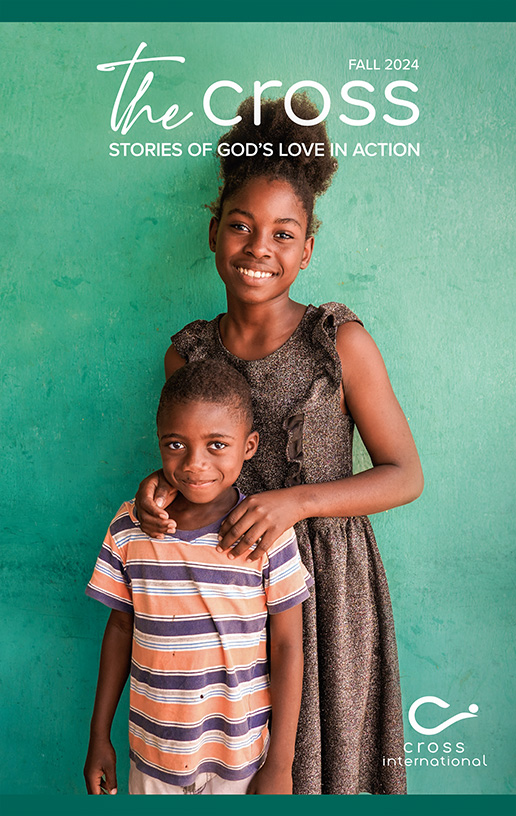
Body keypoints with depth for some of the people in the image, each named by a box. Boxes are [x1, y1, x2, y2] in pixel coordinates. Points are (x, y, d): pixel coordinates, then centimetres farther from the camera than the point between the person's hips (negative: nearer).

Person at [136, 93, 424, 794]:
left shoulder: (341, 341, -11)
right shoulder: (187, 352, 0)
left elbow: (406, 475, -8)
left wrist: (297, 501, -21)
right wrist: (159, 486, -12)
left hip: (327, 577, -2)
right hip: (225, 574, 3)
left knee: (321, 754, 15)